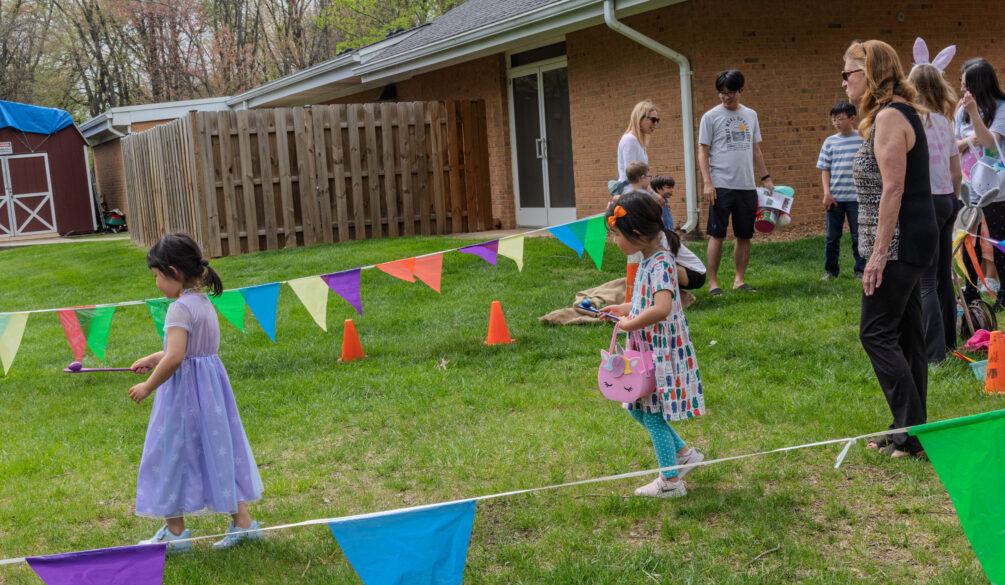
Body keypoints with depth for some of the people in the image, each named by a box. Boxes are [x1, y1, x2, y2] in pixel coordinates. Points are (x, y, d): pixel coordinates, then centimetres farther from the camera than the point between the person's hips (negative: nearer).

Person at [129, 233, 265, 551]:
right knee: (219, 453, 14)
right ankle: (242, 522, 18)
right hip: (212, 386, 9)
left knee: (172, 457, 6)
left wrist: (148, 386, -14)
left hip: (184, 392, -8)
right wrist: (153, 359, 23)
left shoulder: (180, 308, -19)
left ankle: (175, 532, 17)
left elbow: (174, 358, -26)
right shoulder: (204, 302, 9)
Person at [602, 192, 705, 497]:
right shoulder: (650, 258, 5)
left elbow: (661, 308, -40)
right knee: (638, 409, 19)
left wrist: (629, 324, -27)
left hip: (661, 352, -10)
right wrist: (626, 309, 15)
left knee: (653, 415, 3)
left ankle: (671, 481, 18)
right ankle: (684, 453, 31)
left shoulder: (660, 265, -24)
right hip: (647, 350, 10)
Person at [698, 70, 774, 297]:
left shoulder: (750, 115, 13)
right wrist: (707, 182, -13)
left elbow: (755, 150, 19)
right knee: (717, 235, -4)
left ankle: (739, 279, 16)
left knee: (744, 235, 7)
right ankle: (713, 282, 2)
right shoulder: (711, 116, 0)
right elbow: (703, 152, -3)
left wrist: (766, 178, 14)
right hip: (721, 185, -4)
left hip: (747, 186, 5)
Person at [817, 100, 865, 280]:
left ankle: (860, 270, 13)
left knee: (858, 236, 3)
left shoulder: (863, 140, -1)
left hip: (856, 198, -2)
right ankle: (830, 269, 20)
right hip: (834, 198, 2)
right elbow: (825, 170, 7)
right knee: (832, 237, 9)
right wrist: (827, 193, -3)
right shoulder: (830, 142, 6)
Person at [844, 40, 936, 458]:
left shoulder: (889, 117, -15)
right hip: (914, 240, 10)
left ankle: (912, 432, -3)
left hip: (899, 242, -10)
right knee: (905, 336, 12)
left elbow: (893, 188, -21)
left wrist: (879, 252, -21)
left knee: (877, 334, -6)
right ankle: (911, 431, 19)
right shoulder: (902, 113, 16)